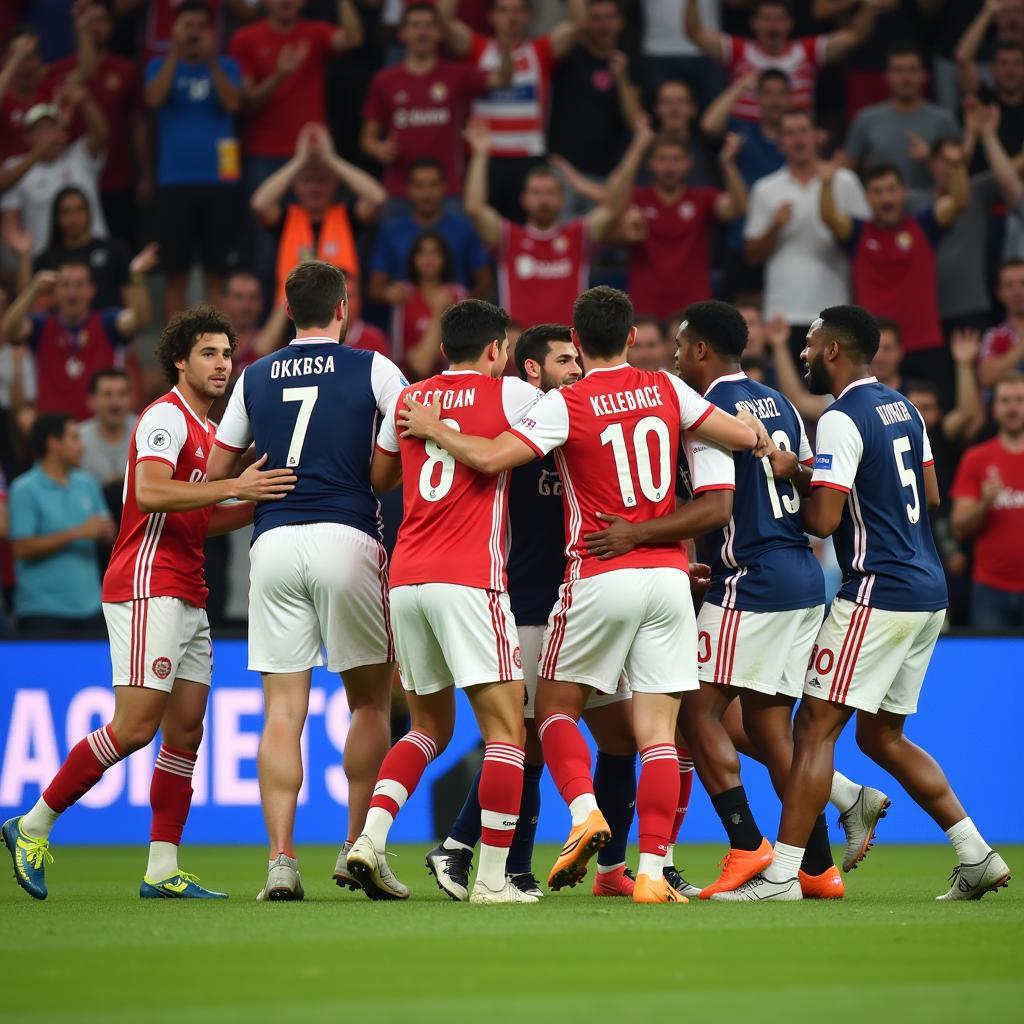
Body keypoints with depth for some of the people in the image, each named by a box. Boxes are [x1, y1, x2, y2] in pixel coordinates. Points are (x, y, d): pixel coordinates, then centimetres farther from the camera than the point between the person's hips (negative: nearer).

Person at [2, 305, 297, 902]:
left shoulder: (205, 431, 20)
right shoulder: (166, 417, -9)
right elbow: (152, 493, -25)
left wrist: (259, 501, 12)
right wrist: (234, 487, -28)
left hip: (188, 599, 10)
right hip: (148, 589, -10)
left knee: (186, 730, 4)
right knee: (136, 727, -13)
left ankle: (163, 869, 4)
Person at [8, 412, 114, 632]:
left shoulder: (87, 483, 10)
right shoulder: (25, 490, -7)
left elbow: (108, 533, 17)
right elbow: (22, 548, -14)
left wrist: (104, 531, -9)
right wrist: (76, 533, -17)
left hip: (88, 604, 6)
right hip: (43, 610, -6)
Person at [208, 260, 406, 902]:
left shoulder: (255, 378, 12)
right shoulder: (372, 369, 2)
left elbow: (218, 472, 18)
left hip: (273, 542, 3)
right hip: (346, 535, -3)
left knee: (283, 710, 1)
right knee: (371, 700, 11)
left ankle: (282, 859, -7)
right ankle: (358, 845, 7)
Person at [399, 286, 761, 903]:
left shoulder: (566, 405, -8)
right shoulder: (666, 390, 4)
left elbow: (490, 458, -17)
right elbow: (745, 436, 9)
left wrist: (435, 430, -1)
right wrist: (767, 445, 32)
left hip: (600, 578, -3)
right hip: (668, 575, 3)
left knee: (556, 706, 14)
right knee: (658, 730, 1)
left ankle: (585, 810, -11)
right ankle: (653, 872, -7)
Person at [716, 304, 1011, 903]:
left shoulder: (842, 420, -13)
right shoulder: (903, 409, 14)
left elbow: (822, 519, -19)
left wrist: (794, 478, 1)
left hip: (878, 593, -9)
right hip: (928, 592, 9)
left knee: (816, 728, -7)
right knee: (882, 736, 17)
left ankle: (782, 874, -9)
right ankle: (978, 857, 13)